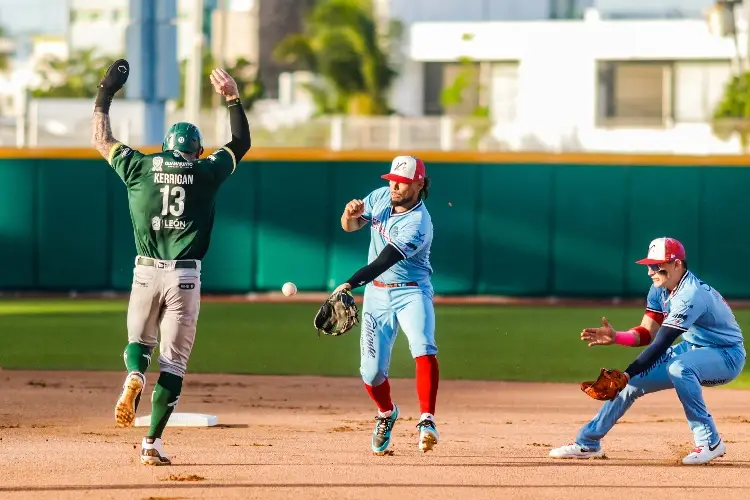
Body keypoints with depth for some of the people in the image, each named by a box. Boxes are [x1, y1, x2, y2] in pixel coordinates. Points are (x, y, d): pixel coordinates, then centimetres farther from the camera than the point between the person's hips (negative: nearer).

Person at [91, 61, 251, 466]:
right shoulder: (206, 172, 3)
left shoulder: (139, 168, 4)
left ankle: (134, 376, -16)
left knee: (139, 341, 21)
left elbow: (101, 139, 18)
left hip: (146, 273, 1)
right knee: (174, 361, 5)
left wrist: (105, 95, 28)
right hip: (185, 277, -1)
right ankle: (152, 444, -1)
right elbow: (242, 142, 18)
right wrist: (233, 97, 24)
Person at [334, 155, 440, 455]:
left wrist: (349, 285, -41)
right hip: (377, 294, 5)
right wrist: (350, 214, -16)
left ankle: (427, 421, -34)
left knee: (423, 349, -30)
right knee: (372, 370, 1)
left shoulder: (417, 225, -23)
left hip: (411, 292, -5)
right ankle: (386, 414, 31)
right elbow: (350, 227, 8)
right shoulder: (380, 197, -2)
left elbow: (383, 262, -31)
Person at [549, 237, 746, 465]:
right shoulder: (660, 290, -2)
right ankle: (587, 443, 13)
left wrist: (625, 375, -37)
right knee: (632, 381, 0)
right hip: (693, 350, 9)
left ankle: (710, 442, -29)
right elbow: (646, 334, -2)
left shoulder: (690, 296, -30)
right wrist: (615, 337, -21)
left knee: (678, 367, -38)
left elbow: (660, 346, -34)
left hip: (726, 355, -9)